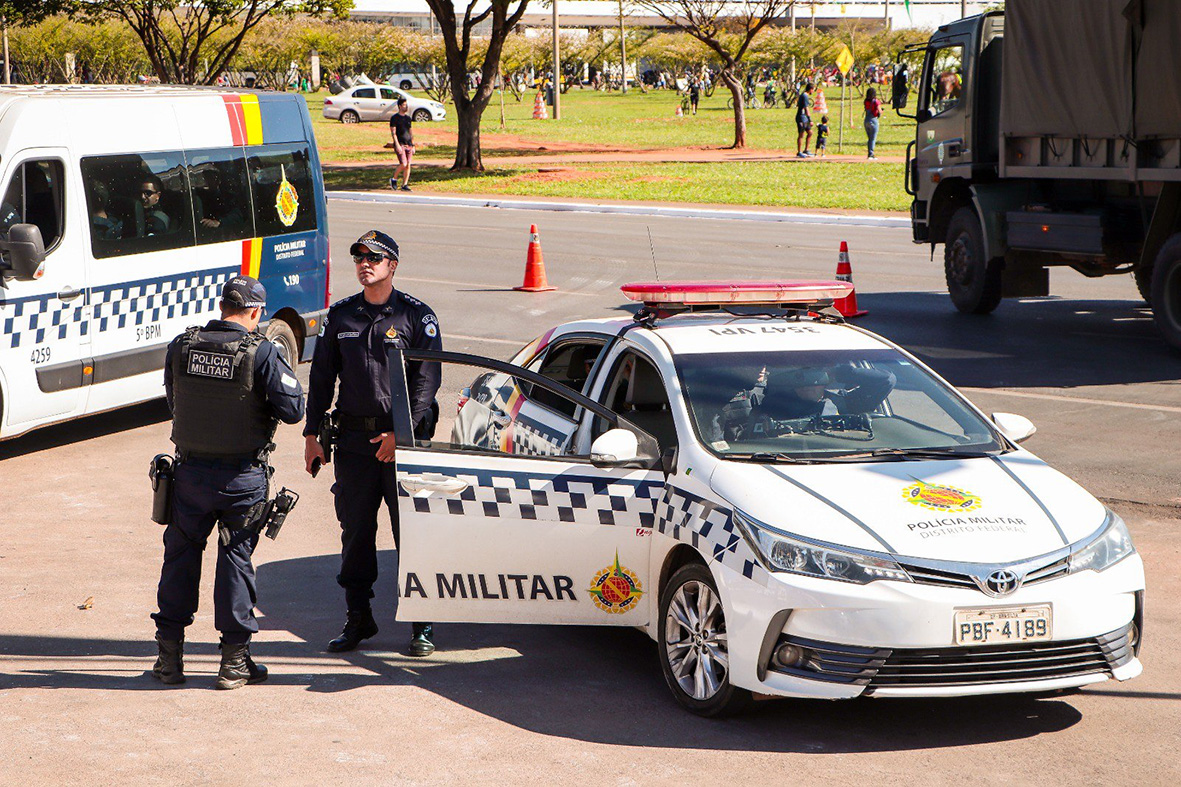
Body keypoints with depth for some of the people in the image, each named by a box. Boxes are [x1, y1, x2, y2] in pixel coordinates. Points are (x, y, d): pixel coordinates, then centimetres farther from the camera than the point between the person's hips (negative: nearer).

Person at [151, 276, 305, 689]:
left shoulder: (180, 347, -3)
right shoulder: (261, 354, -15)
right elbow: (293, 409, -11)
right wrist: (286, 374, 6)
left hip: (190, 472, 3)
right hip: (242, 478, -3)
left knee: (181, 556, 14)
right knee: (236, 559, 7)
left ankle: (169, 655, 19)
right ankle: (235, 660, 11)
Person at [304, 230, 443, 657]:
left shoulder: (416, 315, -1)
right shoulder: (341, 315, 11)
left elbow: (427, 380, -6)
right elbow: (321, 377, 14)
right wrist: (312, 435, 8)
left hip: (404, 438, -4)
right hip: (353, 440, 4)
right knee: (355, 532, 7)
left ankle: (423, 625, 4)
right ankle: (358, 618, 17)